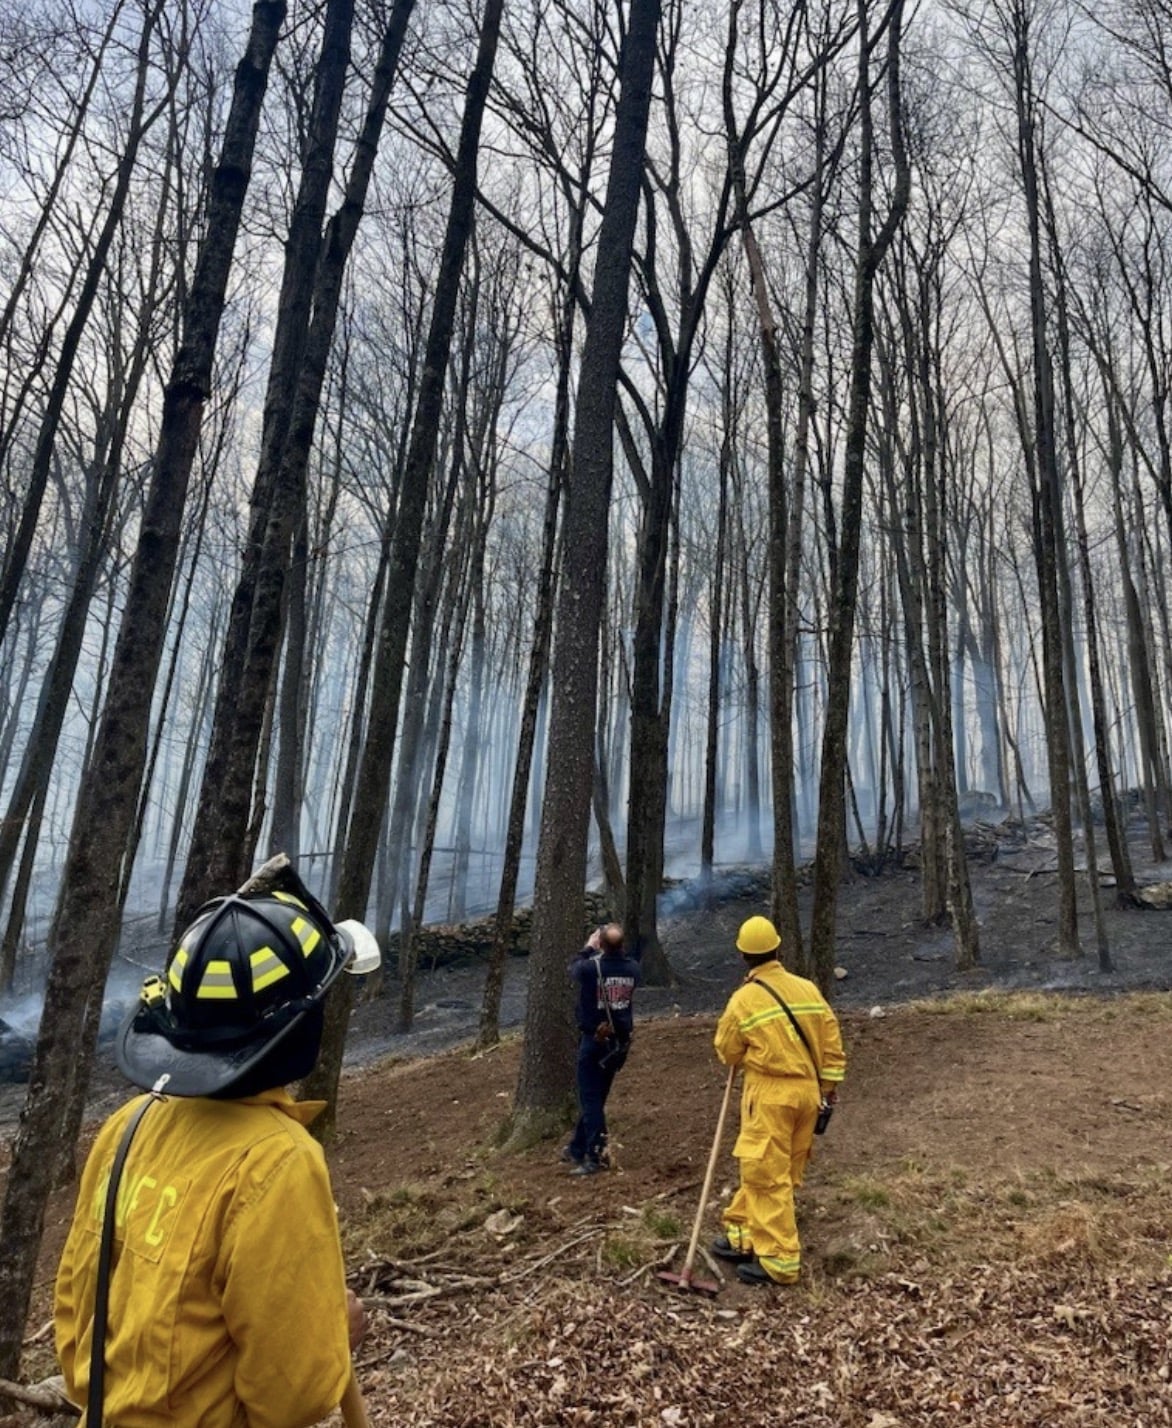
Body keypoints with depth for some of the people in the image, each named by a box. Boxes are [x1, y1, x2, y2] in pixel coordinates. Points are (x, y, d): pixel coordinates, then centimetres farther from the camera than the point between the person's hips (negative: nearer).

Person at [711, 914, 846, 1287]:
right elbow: (831, 1040, 7)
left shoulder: (744, 999, -10)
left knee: (767, 1175, 2)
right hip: (807, 1091, 6)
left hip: (770, 1093, -6)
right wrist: (830, 1084, 15)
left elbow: (727, 1053, 1)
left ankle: (778, 1261, 6)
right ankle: (743, 1236, 27)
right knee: (765, 1169, 16)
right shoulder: (808, 989, 3)